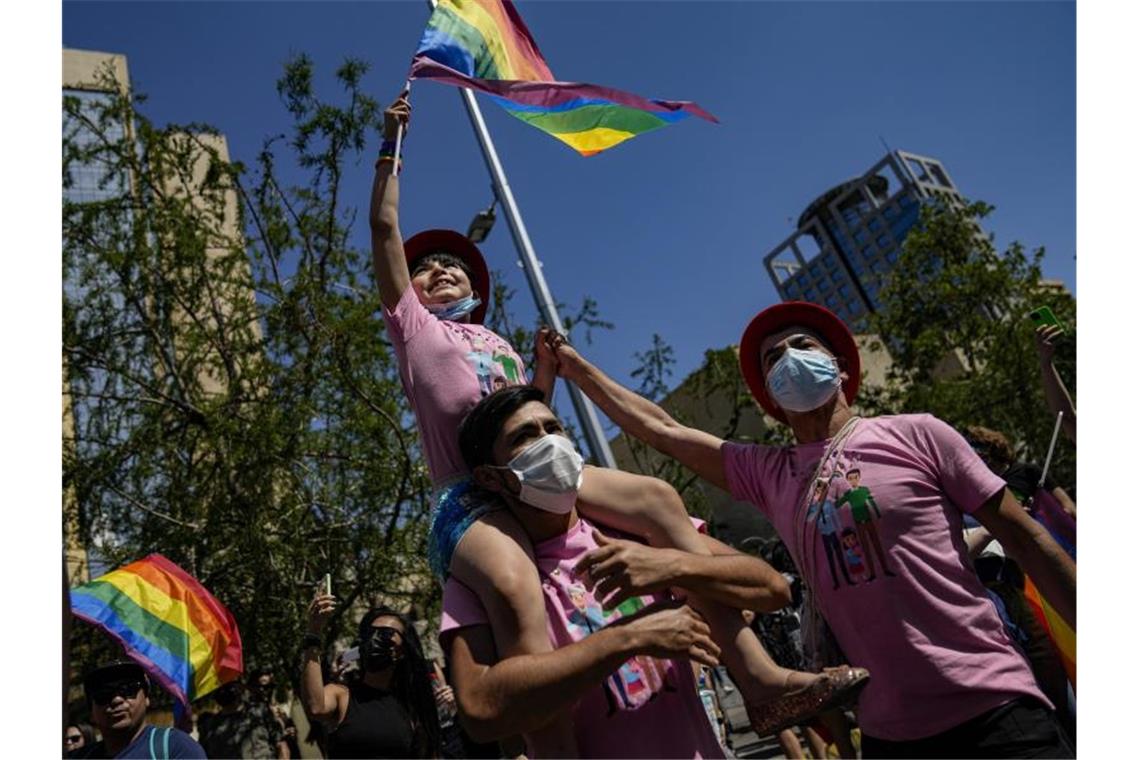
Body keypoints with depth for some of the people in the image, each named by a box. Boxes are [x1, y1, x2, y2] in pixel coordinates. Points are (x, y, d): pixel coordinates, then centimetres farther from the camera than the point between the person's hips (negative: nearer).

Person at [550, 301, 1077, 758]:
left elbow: (1024, 537, 0)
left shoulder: (915, 435, -4)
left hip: (992, 710, -3)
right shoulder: (766, 474, 4)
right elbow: (661, 430, 7)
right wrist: (577, 368, 10)